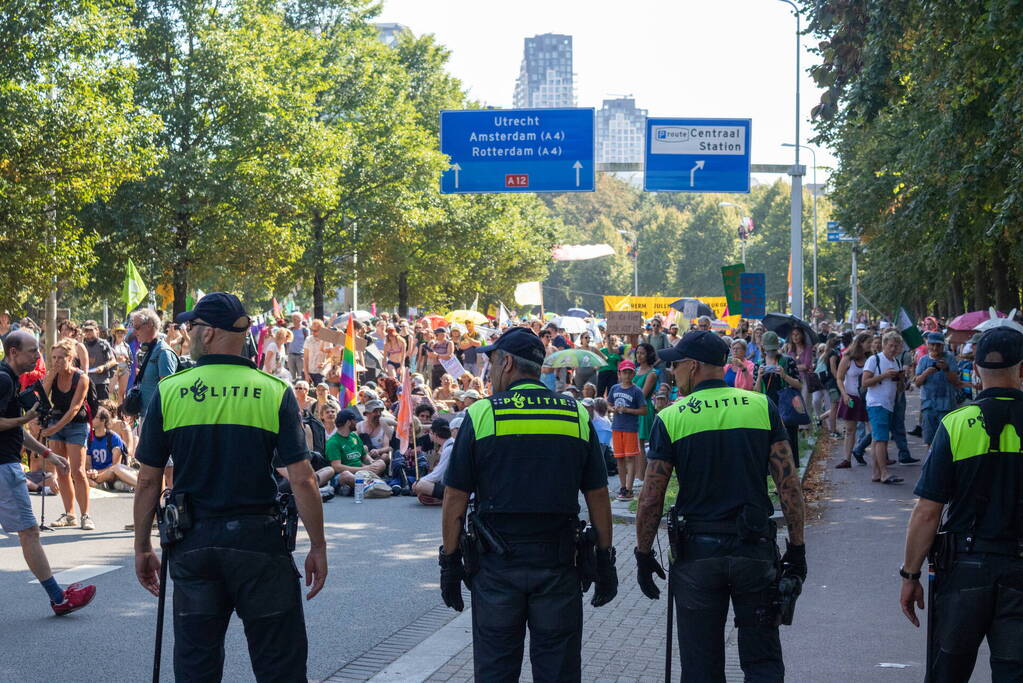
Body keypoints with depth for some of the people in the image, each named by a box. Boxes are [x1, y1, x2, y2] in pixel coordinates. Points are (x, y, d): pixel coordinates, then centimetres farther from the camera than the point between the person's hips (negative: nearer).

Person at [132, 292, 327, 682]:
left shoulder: (169, 391, -3)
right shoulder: (275, 392, -6)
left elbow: (148, 481, 0)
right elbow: (301, 479, -10)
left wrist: (142, 548, 10)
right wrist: (318, 547, 0)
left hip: (193, 545, 1)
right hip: (258, 540, -1)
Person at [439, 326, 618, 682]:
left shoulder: (480, 414, -4)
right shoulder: (578, 416, 2)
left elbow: (455, 500, -4)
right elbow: (598, 497, 4)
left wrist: (450, 563, 4)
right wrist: (605, 561, 12)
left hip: (496, 564, -1)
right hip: (558, 561, 2)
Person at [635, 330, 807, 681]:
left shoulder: (670, 419, -4)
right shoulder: (762, 407, 1)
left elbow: (651, 499, -6)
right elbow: (789, 484, -3)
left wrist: (644, 555, 6)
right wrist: (796, 548, 4)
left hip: (697, 551, -1)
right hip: (756, 549, 1)